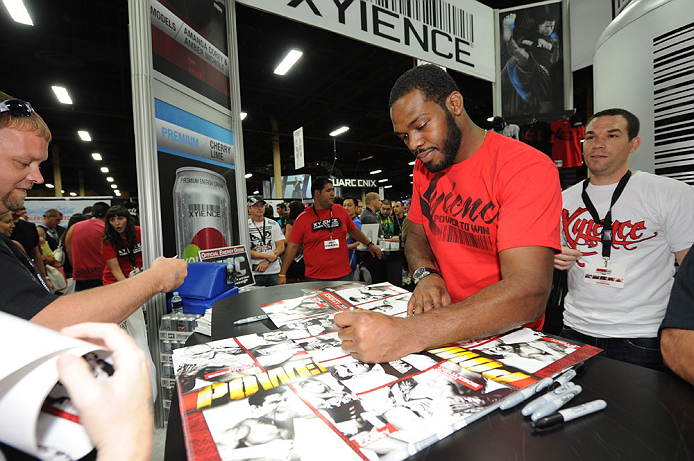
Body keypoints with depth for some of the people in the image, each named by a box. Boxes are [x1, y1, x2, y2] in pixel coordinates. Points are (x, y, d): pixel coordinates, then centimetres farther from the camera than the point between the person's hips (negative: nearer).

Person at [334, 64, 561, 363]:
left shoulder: (528, 168, -18)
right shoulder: (424, 166, 4)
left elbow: (529, 293, -28)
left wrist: (406, 335, -38)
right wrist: (426, 274, -11)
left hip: (507, 334, -4)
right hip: (444, 322, 5)